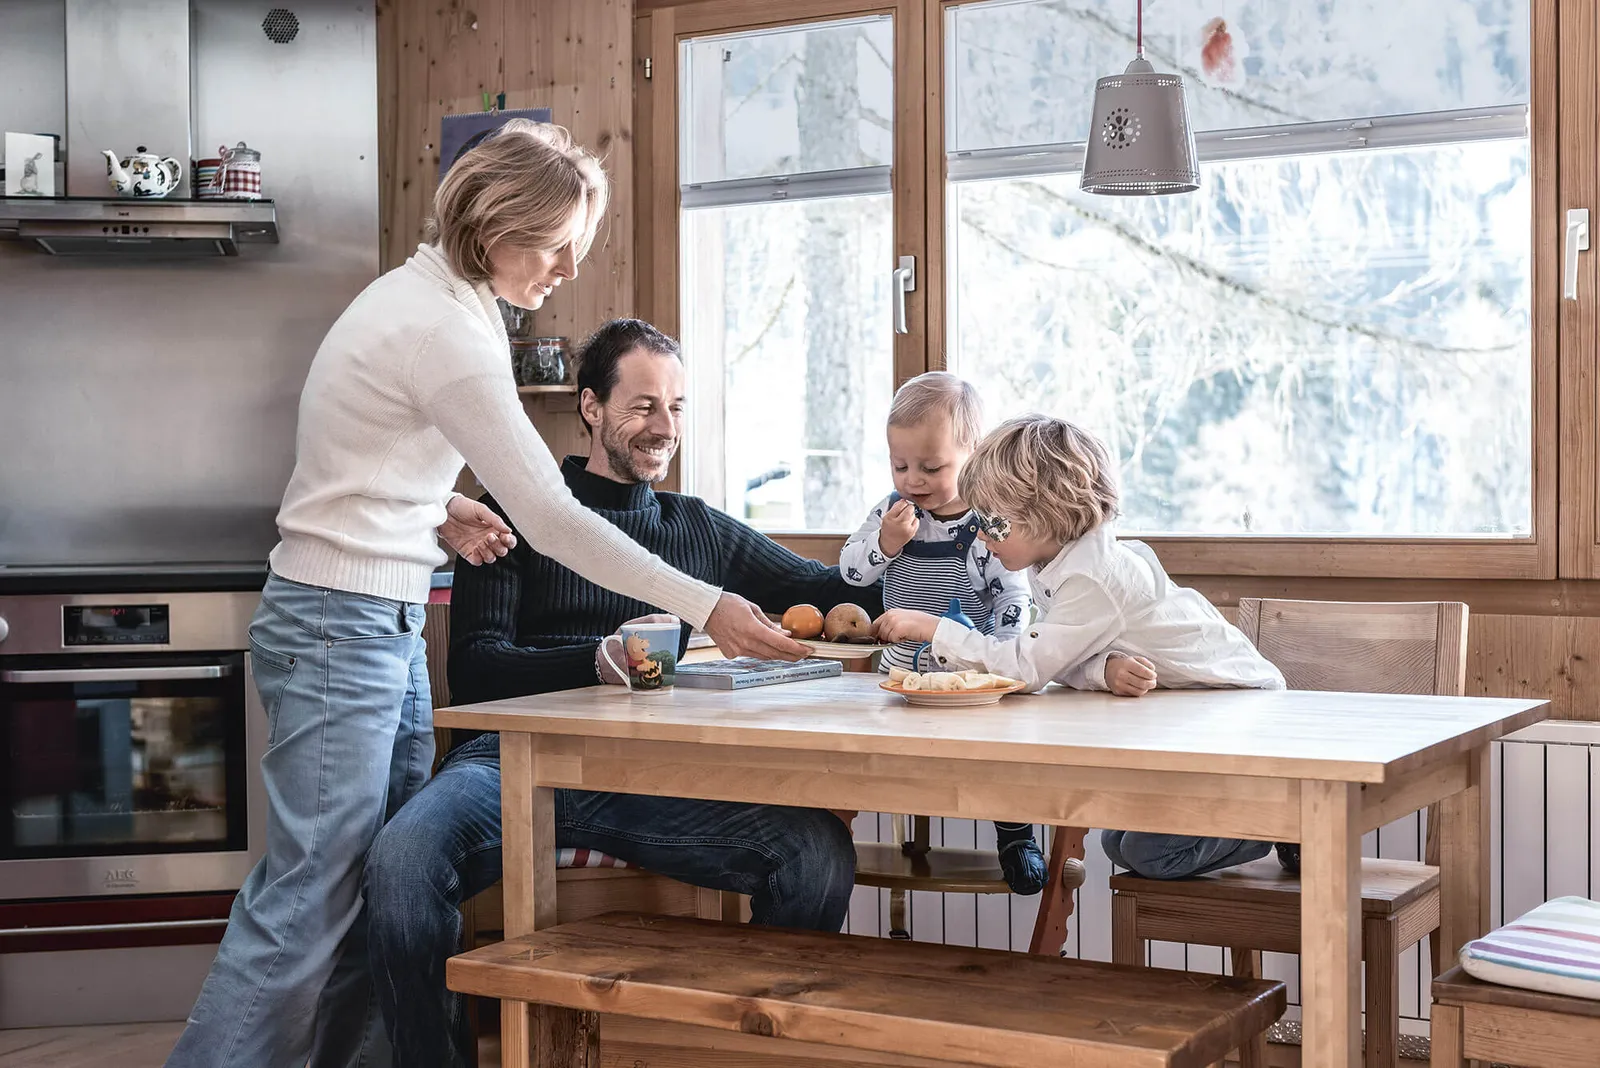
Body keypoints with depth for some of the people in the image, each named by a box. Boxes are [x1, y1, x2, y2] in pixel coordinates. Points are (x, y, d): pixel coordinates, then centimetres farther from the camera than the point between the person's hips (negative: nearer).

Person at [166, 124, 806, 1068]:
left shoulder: (419, 294, 11)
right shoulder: (447, 332, -19)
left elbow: (364, 454, 19)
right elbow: (552, 518, -21)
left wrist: (436, 507, 5)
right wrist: (708, 608, -18)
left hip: (386, 626, 10)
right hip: (340, 627, -10)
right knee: (308, 901, -8)